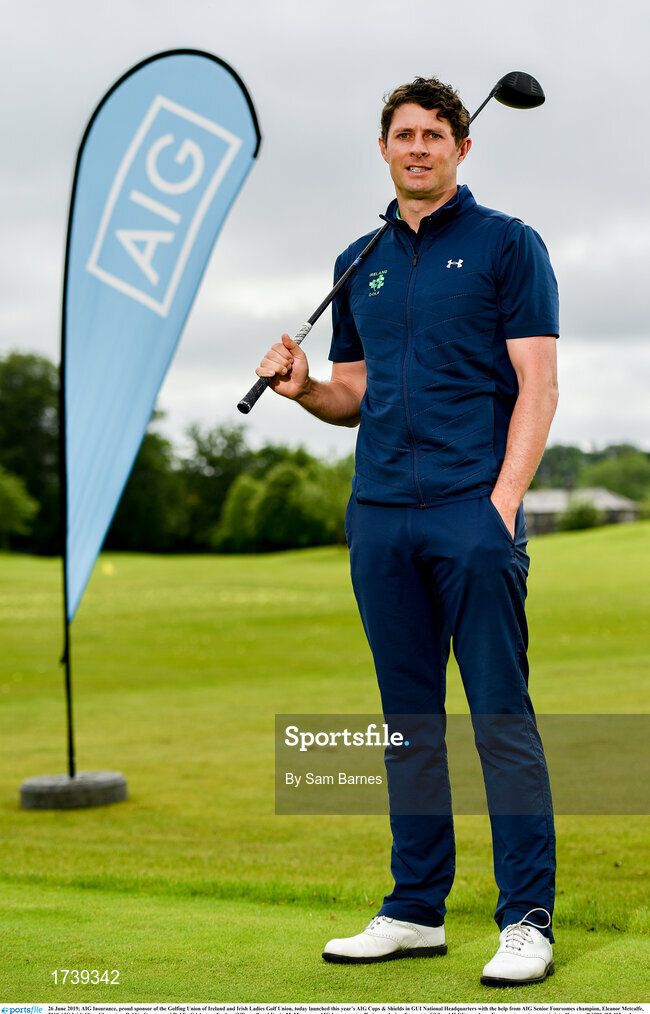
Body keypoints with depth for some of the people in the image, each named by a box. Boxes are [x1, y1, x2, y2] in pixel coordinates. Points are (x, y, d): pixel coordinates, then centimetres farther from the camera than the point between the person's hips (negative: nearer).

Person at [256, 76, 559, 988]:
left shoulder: (507, 245, 2)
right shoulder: (360, 263, 18)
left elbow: (537, 384, -4)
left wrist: (503, 502, -15)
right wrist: (302, 386, 0)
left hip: (473, 511, -5)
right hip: (379, 517, 5)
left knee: (501, 717, -6)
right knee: (409, 717, 9)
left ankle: (528, 920, -2)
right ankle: (417, 909, 16)